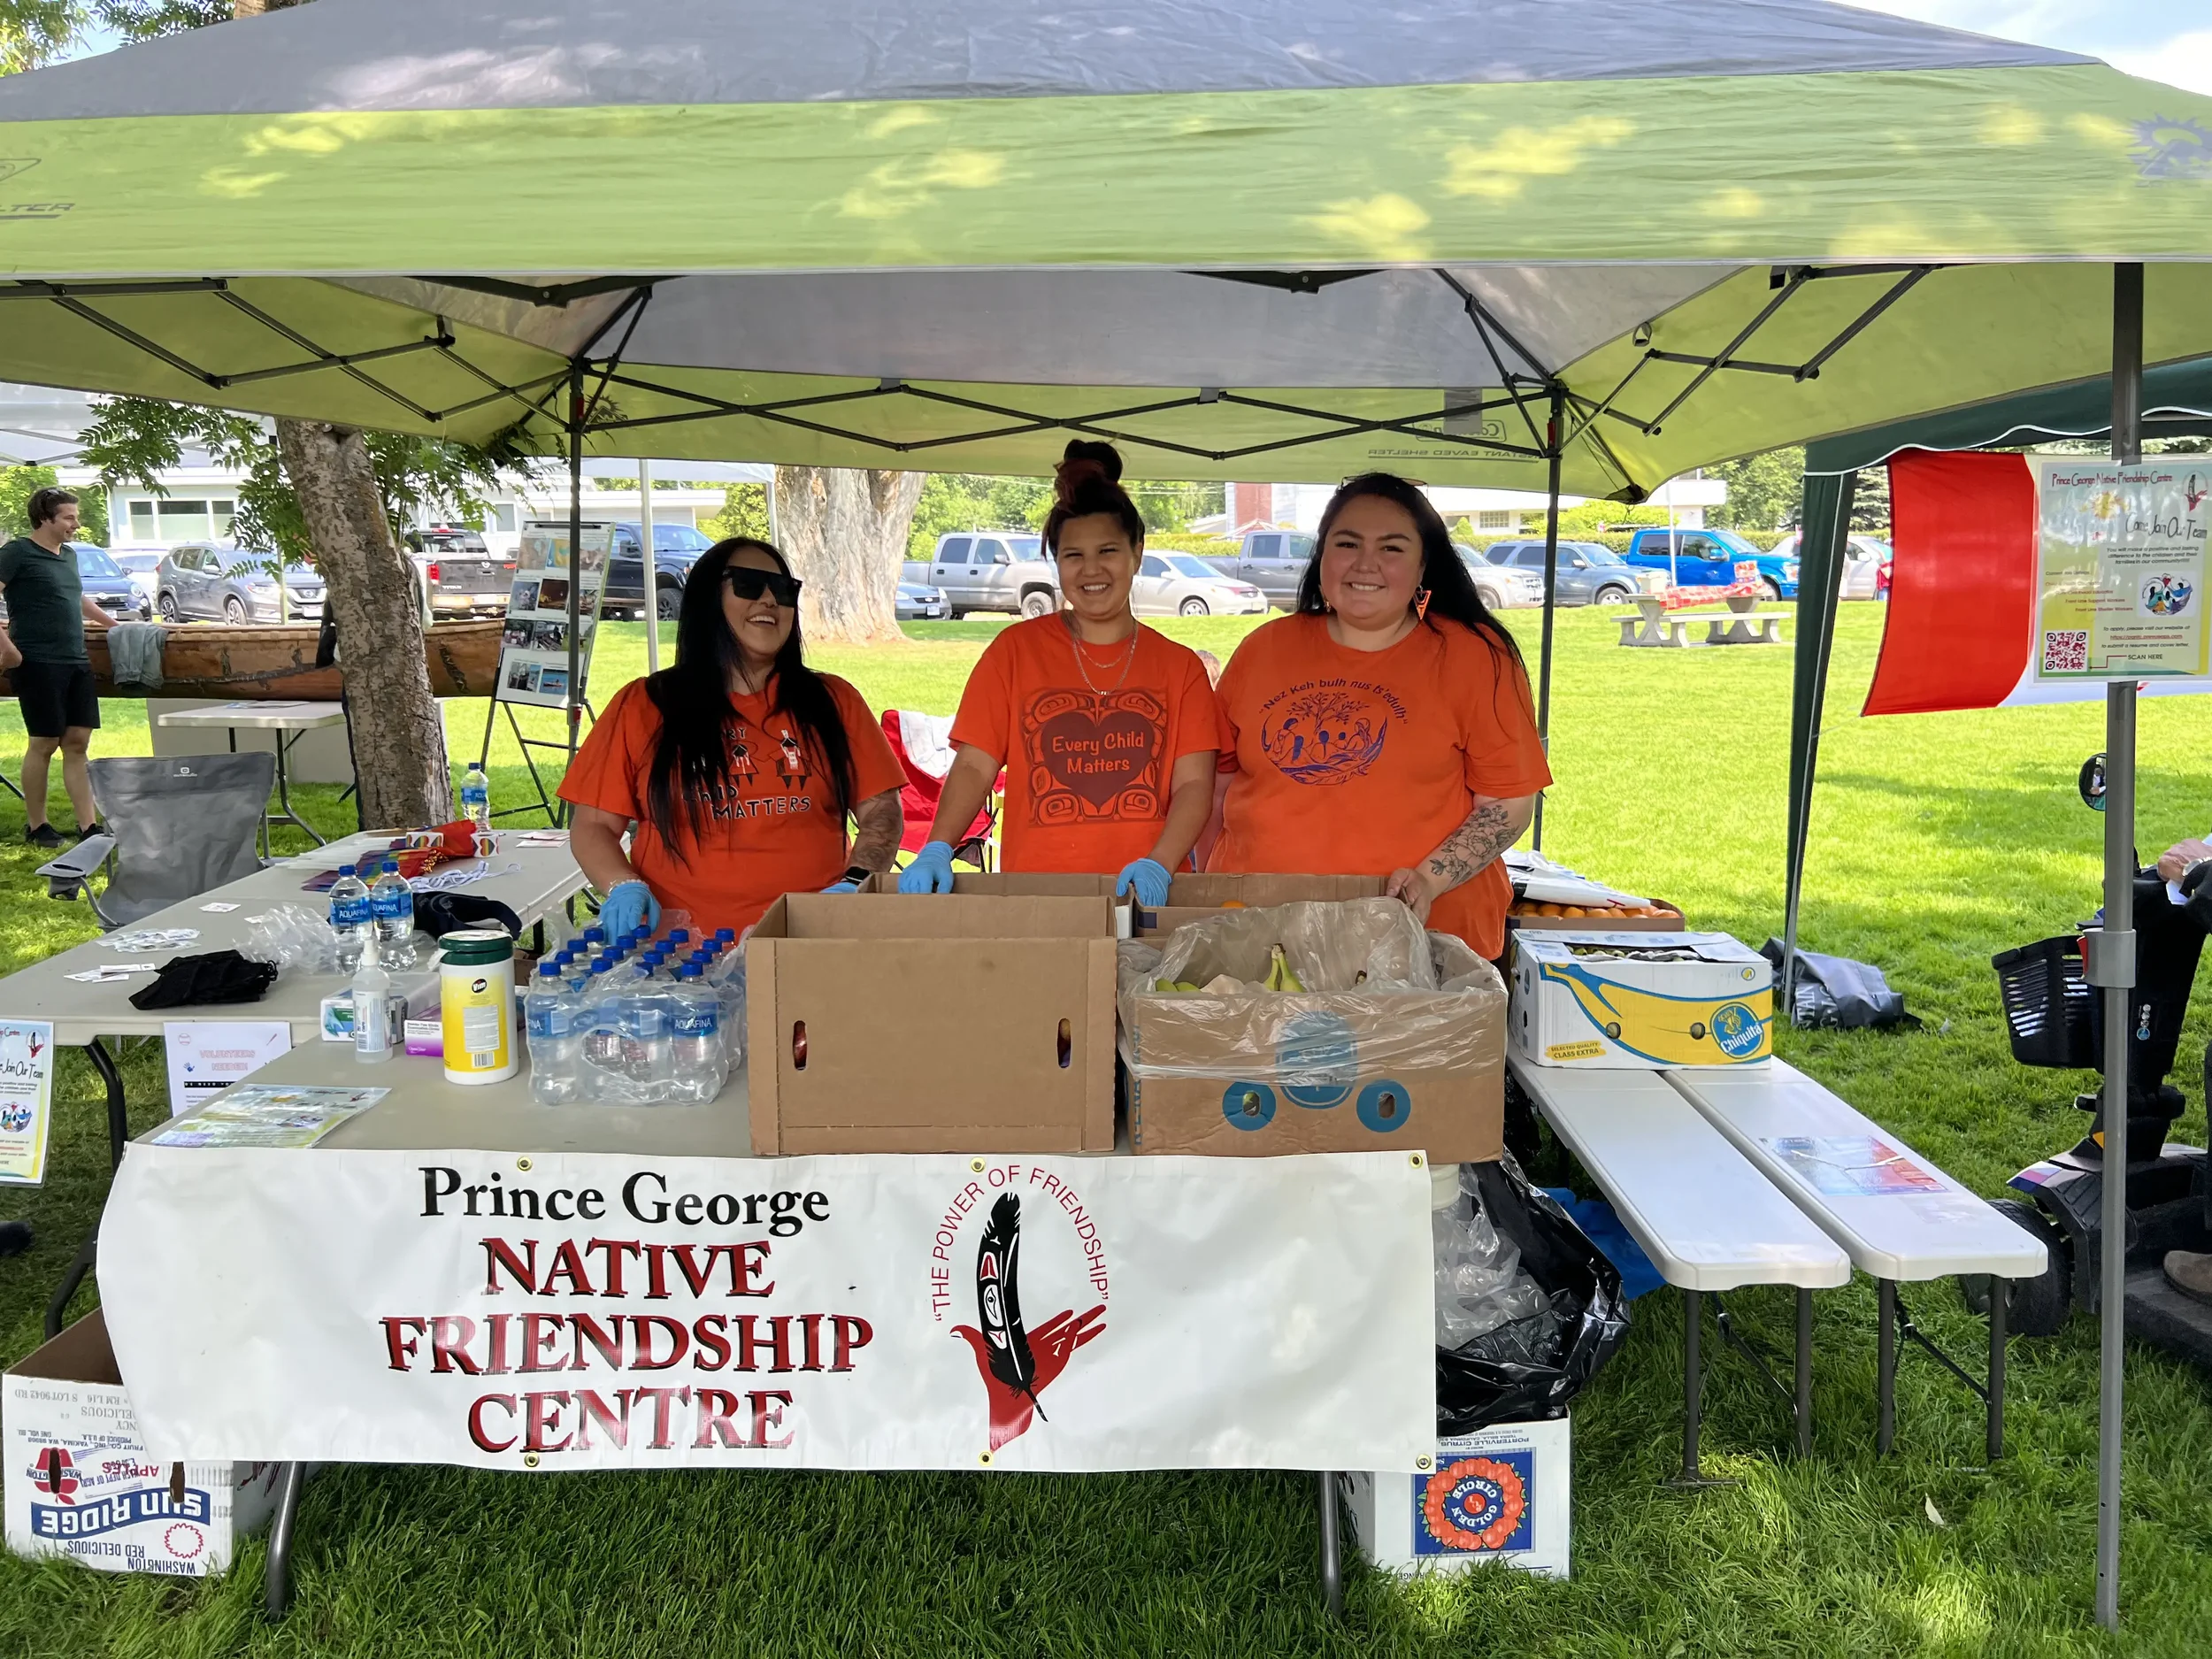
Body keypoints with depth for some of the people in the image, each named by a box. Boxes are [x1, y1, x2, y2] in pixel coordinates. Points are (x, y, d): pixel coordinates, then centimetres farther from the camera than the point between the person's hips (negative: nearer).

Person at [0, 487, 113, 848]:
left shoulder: (68, 555, 17)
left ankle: (88, 826, 4)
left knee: (78, 743, 4)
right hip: (38, 664, -7)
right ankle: (35, 826, 13)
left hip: (77, 661, 7)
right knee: (44, 744, 0)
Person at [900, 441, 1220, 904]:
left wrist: (1158, 865, -17)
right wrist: (937, 849, -15)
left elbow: (1194, 783, 0)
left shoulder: (1179, 666, 7)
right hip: (1034, 894, 0)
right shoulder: (1016, 650, 6)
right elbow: (974, 767, 1)